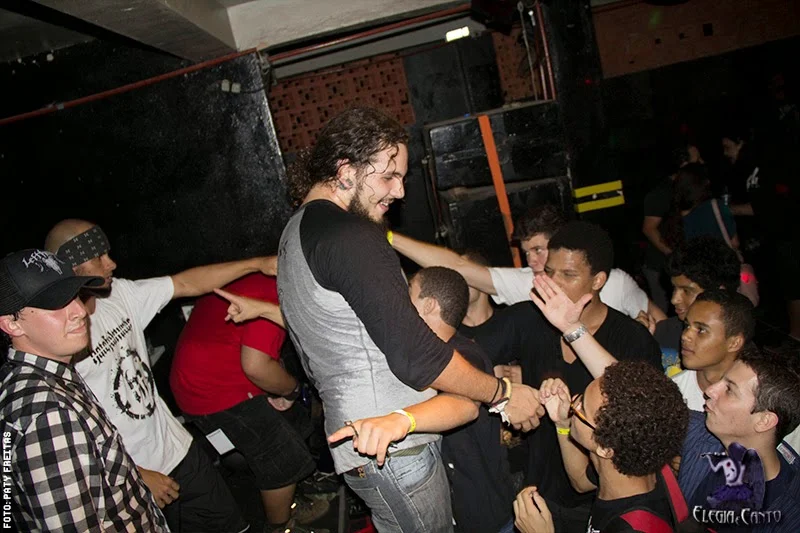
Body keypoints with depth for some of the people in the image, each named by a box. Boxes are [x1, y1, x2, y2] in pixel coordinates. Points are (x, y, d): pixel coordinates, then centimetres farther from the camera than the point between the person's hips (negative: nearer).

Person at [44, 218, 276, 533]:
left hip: (177, 447, 6)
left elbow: (186, 284, -2)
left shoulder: (119, 294, -4)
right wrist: (138, 476, -16)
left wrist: (257, 264, -7)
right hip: (129, 480, -6)